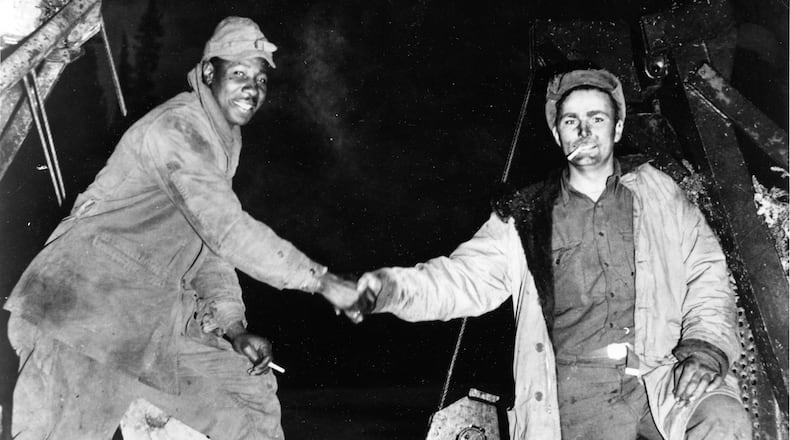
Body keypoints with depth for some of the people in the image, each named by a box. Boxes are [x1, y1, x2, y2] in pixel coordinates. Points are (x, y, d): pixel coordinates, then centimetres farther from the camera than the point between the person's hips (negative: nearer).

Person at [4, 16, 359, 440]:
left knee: (251, 389, 10)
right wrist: (322, 280, -23)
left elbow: (209, 238, 14)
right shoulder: (176, 129, -18)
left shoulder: (226, 138, 13)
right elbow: (227, 230, -27)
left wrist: (233, 326, 4)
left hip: (154, 316, 9)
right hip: (84, 307, -9)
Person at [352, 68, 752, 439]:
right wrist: (391, 288, -14)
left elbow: (707, 276, 16)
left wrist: (707, 344, -2)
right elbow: (468, 277, 4)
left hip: (667, 374, -1)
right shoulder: (525, 217, 14)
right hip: (579, 386, 1)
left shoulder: (657, 193, 17)